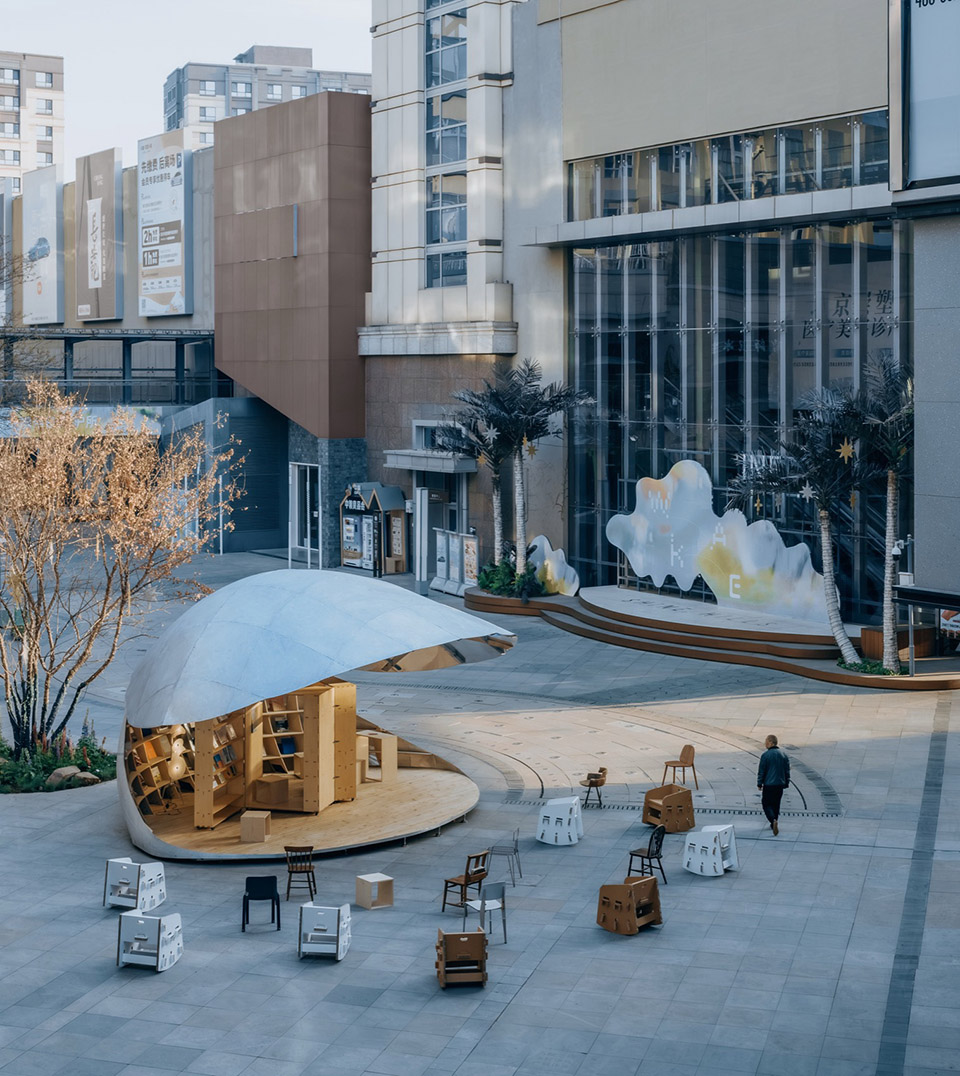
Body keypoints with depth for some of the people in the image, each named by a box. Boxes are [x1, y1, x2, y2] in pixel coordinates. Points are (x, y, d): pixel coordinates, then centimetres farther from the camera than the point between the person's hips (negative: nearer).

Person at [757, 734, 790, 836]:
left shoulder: (765, 755, -12)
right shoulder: (783, 755, 4)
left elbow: (761, 771, -8)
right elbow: (787, 770, 11)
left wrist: (759, 783, 2)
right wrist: (787, 783, 20)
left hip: (768, 784, -5)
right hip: (780, 784, 5)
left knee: (766, 804, 1)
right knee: (776, 804, 18)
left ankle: (774, 820, -22)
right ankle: (774, 824, 25)